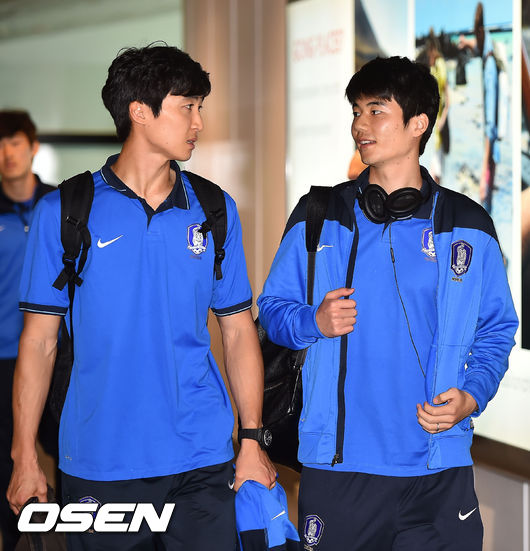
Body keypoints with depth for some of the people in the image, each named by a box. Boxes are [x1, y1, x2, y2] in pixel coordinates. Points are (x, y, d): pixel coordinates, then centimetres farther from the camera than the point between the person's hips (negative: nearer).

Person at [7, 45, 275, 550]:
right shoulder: (64, 212, 0)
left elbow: (238, 332, 10)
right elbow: (39, 340, 1)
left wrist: (253, 441, 3)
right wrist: (25, 457, -3)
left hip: (201, 463, 2)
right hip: (97, 465, -2)